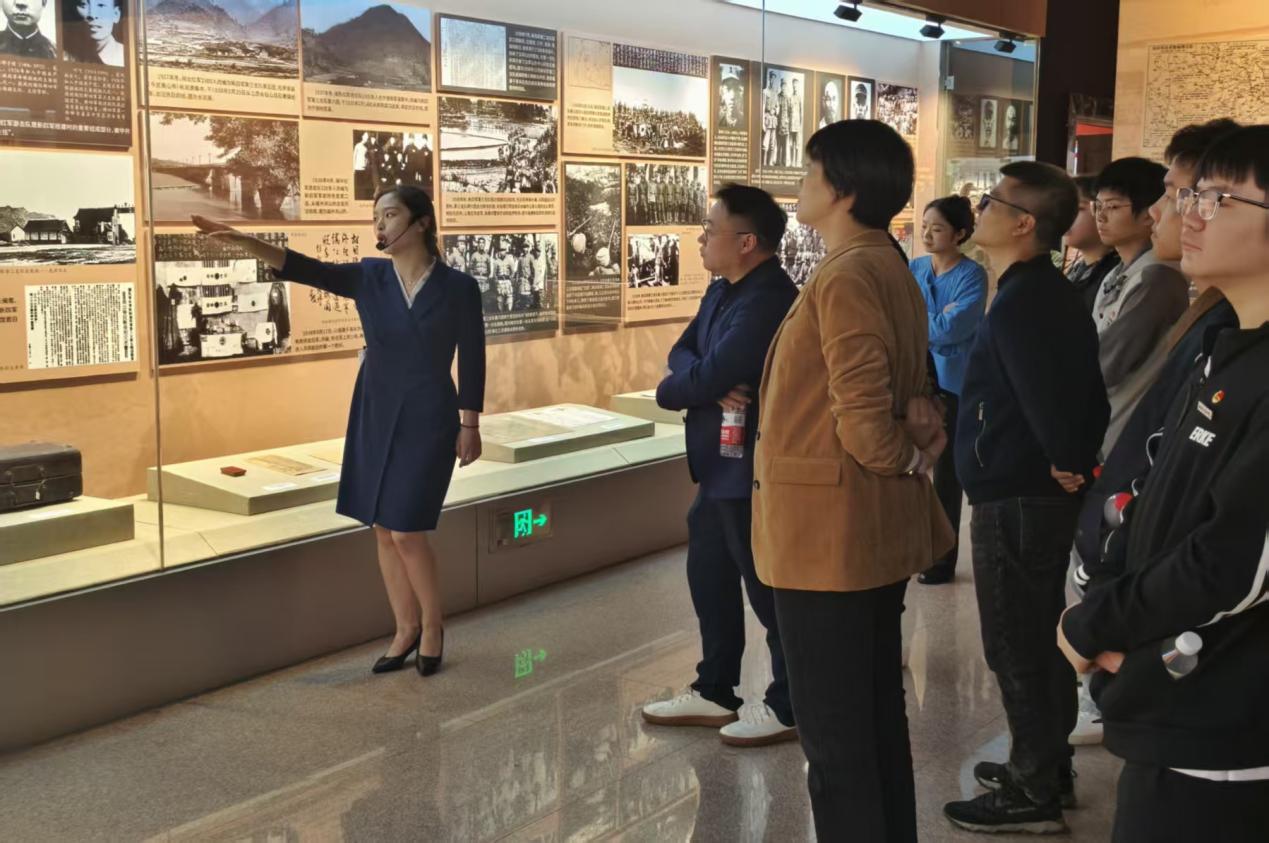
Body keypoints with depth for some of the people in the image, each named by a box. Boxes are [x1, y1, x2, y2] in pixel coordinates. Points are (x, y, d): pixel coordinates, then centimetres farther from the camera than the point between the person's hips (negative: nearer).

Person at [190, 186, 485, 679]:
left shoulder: (458, 288, -9)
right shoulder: (368, 277, -2)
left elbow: (471, 359, -3)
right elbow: (301, 268, -13)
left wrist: (471, 426, -3)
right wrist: (242, 240, -27)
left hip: (428, 421, -4)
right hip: (375, 417, 4)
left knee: (408, 534, -7)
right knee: (384, 531, 8)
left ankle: (432, 625, 17)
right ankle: (406, 629, 25)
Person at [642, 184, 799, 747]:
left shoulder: (767, 303, -23)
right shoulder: (722, 290, 10)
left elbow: (705, 379, -27)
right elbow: (683, 352, 6)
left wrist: (669, 391, -6)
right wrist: (707, 384, -16)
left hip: (752, 469, -10)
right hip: (720, 465, 10)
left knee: (769, 588, 3)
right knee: (709, 578, 18)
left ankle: (788, 707, 19)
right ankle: (714, 692, 32)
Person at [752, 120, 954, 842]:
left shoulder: (846, 277, -20)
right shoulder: (892, 268, 12)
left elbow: (862, 416, -24)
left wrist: (906, 458, -6)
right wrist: (924, 422, -4)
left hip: (828, 528, -10)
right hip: (877, 526, 10)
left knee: (833, 731, 2)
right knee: (878, 713, 19)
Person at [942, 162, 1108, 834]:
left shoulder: (1018, 302, -20)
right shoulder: (1053, 293, 11)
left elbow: (1046, 397, -27)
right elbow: (1089, 387, 12)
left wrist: (1064, 462, -13)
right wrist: (1079, 459, 9)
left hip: (1014, 499, -10)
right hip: (1042, 494, 10)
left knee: (1016, 649, 0)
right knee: (1042, 638, 19)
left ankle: (1033, 794, 12)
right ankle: (1047, 765, 33)